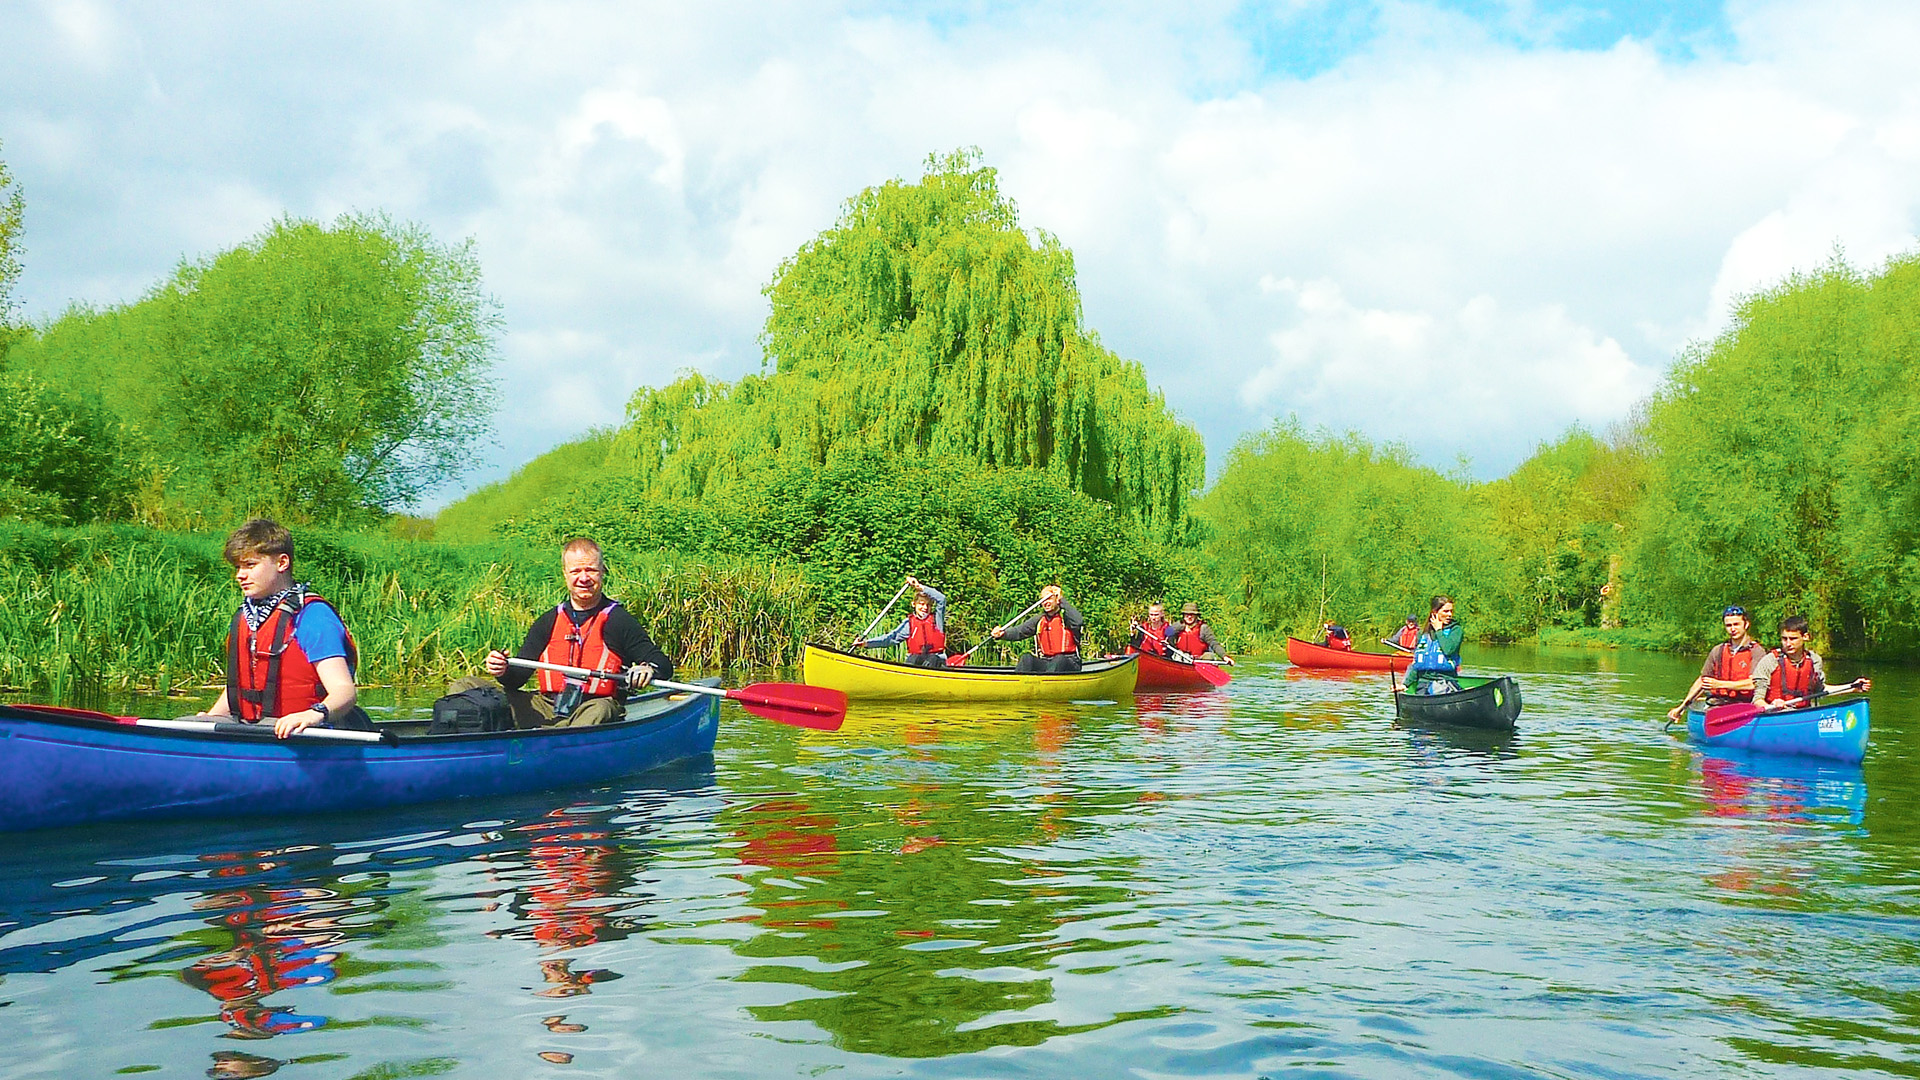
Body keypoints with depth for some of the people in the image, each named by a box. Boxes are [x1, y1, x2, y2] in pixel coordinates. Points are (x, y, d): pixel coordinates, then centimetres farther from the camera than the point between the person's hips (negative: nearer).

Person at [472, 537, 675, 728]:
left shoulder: (619, 620, 5)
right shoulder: (548, 623, 15)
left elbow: (664, 665, 2)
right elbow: (517, 677, 15)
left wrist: (648, 669, -22)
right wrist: (504, 671, -9)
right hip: (545, 709, 4)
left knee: (599, 710, -42)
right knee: (468, 687, -10)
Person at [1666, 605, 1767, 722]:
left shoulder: (1757, 651, 1)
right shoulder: (1717, 651, 16)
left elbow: (1753, 684, -12)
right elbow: (1702, 681, 20)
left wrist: (1719, 684, -16)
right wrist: (1682, 706, 13)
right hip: (1717, 703, 4)